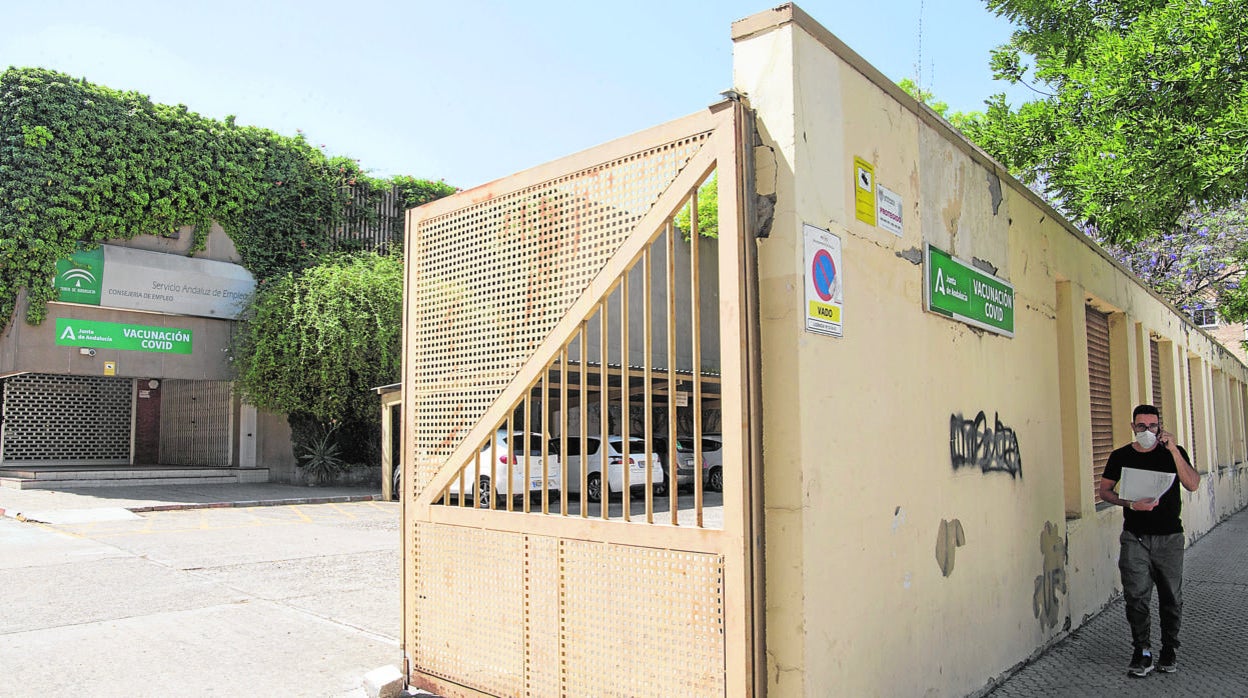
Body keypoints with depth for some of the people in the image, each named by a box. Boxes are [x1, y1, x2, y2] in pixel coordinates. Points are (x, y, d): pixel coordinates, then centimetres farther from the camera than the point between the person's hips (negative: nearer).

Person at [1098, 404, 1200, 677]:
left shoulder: (1174, 452, 2)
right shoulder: (1120, 456, 4)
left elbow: (1193, 485, -12)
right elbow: (1104, 490, 5)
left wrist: (1173, 450, -19)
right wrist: (1130, 503, -13)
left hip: (1169, 537, 0)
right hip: (1135, 538, 0)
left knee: (1171, 597, 8)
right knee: (1136, 595, -5)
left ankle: (1169, 650, 25)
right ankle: (1142, 650, 7)